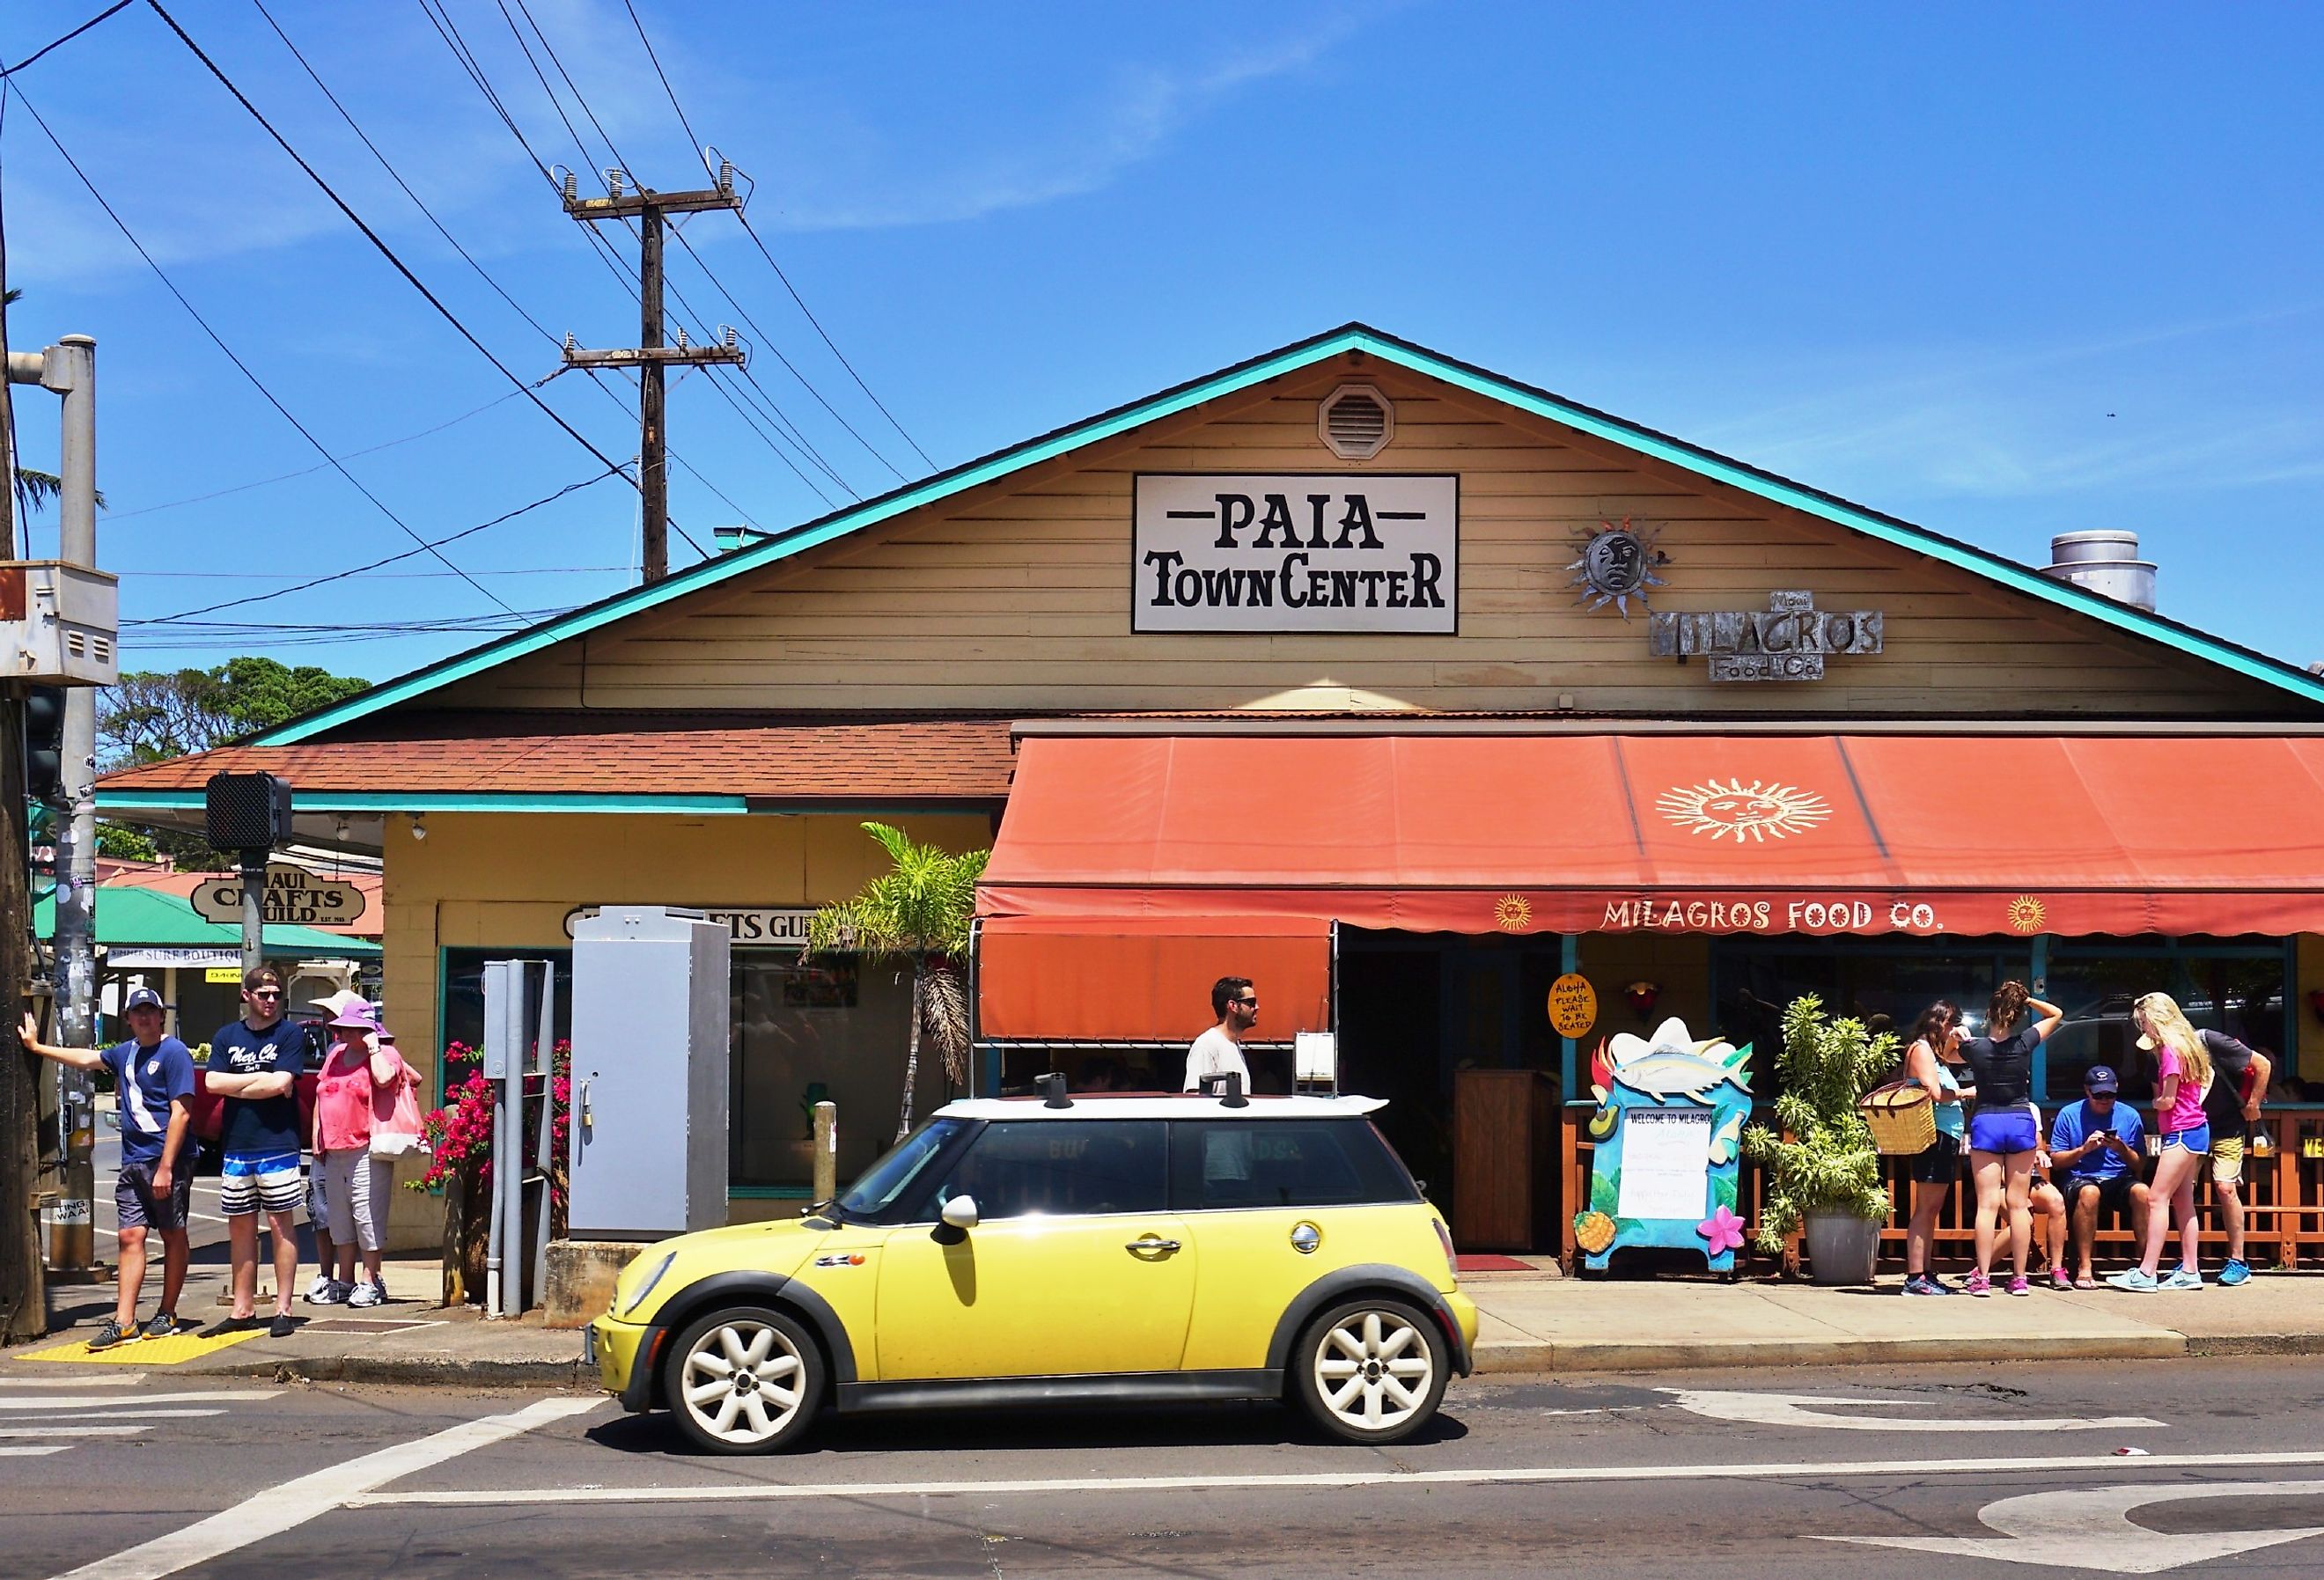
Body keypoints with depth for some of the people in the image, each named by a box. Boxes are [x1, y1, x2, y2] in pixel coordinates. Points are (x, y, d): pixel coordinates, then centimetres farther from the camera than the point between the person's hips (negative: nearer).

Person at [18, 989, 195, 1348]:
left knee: (173, 1236, 4)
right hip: (132, 1162, 7)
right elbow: (87, 1059, 32)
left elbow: (181, 1113, -15)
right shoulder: (126, 1053, 14)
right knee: (131, 1236, 0)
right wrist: (37, 1047, 38)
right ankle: (123, 1322, -3)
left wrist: (165, 1167, -20)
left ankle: (167, 1316, 12)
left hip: (168, 1160, -7)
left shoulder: (173, 1053, -9)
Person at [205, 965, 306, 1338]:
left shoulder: (290, 1034, 0)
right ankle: (243, 1308, 15)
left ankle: (283, 1309, 1)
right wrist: (263, 1079, -7)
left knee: (281, 1224, -1)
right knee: (240, 1226, 8)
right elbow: (213, 1083, -1)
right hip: (235, 1147, 4)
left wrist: (235, 1086, -3)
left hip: (278, 1144, -4)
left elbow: (281, 1084, -13)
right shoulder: (227, 1036, 12)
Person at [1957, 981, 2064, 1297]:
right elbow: (2056, 1014, 10)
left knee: (1987, 1204, -2)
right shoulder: (2024, 1044, -5)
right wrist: (2027, 1000, 5)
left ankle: (1982, 1278, -5)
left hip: (1985, 1123, -1)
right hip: (2021, 1123, 1)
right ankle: (2019, 1278, 8)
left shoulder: (1974, 1047, -7)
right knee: (2019, 1204, 5)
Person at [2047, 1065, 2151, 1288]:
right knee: (2089, 1192, -38)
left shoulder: (2129, 1116, 8)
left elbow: (2140, 1165, 6)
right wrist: (2083, 1149, -14)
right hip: (2079, 1179, -2)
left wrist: (2122, 1149, -14)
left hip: (2119, 1180, 2)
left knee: (2141, 1191, -32)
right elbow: (2056, 1160, 1)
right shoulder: (2069, 1115, 4)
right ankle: (2083, 1268, -34)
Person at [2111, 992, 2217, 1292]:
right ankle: (2189, 1271, 13)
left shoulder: (2171, 1050, -15)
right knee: (2182, 1201, 11)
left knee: (2157, 1199, -11)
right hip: (2194, 1129, 10)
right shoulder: (2185, 1044, 13)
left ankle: (2146, 1274, -15)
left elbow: (2167, 1101, -17)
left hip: (2182, 1132, -10)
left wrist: (2156, 1101, 5)